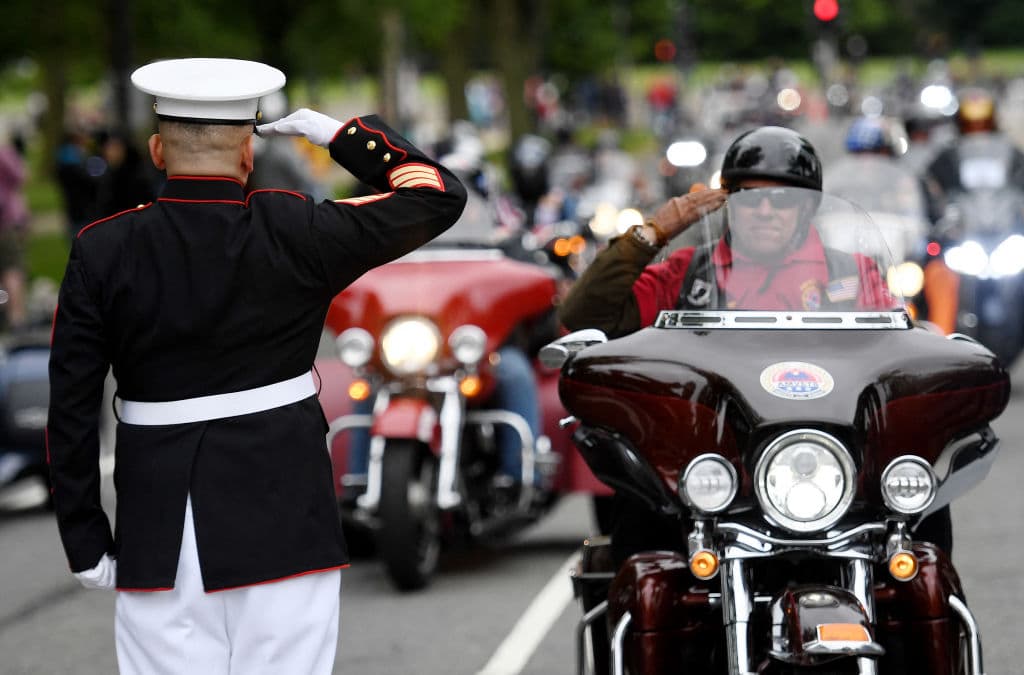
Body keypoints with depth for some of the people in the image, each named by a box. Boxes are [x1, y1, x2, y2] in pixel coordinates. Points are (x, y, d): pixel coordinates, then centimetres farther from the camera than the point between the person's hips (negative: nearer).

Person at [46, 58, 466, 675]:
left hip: (159, 534, 1)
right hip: (282, 524, -1)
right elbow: (439, 197, 3)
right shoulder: (297, 234, -7)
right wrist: (341, 134, 10)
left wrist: (85, 542, 4)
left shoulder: (102, 252, -4)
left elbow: (72, 409, -3)